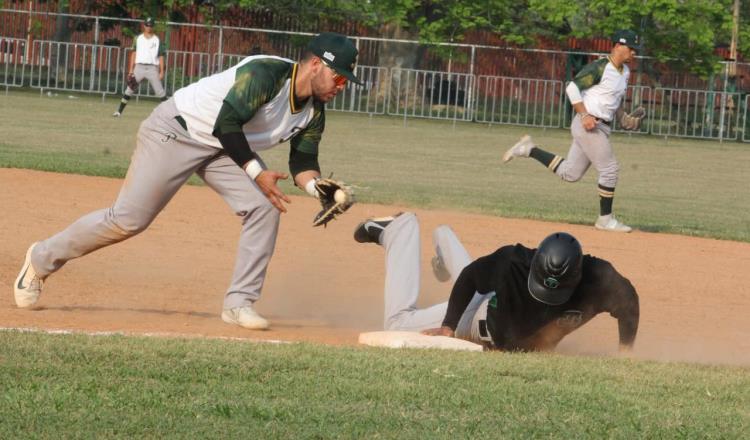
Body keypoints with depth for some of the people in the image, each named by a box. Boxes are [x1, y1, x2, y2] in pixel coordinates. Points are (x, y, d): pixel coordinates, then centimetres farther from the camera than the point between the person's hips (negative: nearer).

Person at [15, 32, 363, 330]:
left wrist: (317, 189, -18)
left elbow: (303, 161, 3)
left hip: (226, 149, 8)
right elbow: (226, 123, -34)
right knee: (127, 220, -9)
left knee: (265, 207, -13)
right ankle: (43, 259, 11)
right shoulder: (265, 74, -29)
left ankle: (239, 303, -6)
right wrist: (255, 172, -33)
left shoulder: (313, 111, -3)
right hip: (175, 131, -8)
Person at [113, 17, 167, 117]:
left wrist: (161, 71, -3)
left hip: (152, 68, -1)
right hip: (139, 67, 1)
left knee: (160, 92, -6)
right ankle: (119, 111, 3)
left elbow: (161, 56, 4)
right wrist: (131, 69, 2)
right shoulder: (138, 39, 10)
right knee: (129, 90, -1)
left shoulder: (157, 40, 5)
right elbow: (134, 54, 9)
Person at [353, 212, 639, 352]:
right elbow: (471, 275, -25)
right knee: (398, 326, 8)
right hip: (482, 319, -4)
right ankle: (399, 230, 25)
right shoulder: (514, 262, -42)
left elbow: (627, 300, -23)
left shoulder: (598, 279, -42)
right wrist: (448, 327, -22)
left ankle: (445, 241, 63)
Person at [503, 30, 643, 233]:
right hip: (589, 125, -9)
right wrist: (584, 115, -24)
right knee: (610, 169, -9)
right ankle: (605, 219, 1)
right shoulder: (599, 68, -15)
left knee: (570, 173, 10)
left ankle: (529, 149, 20)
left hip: (602, 127, 9)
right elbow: (572, 88, -19)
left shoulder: (625, 72, 13)